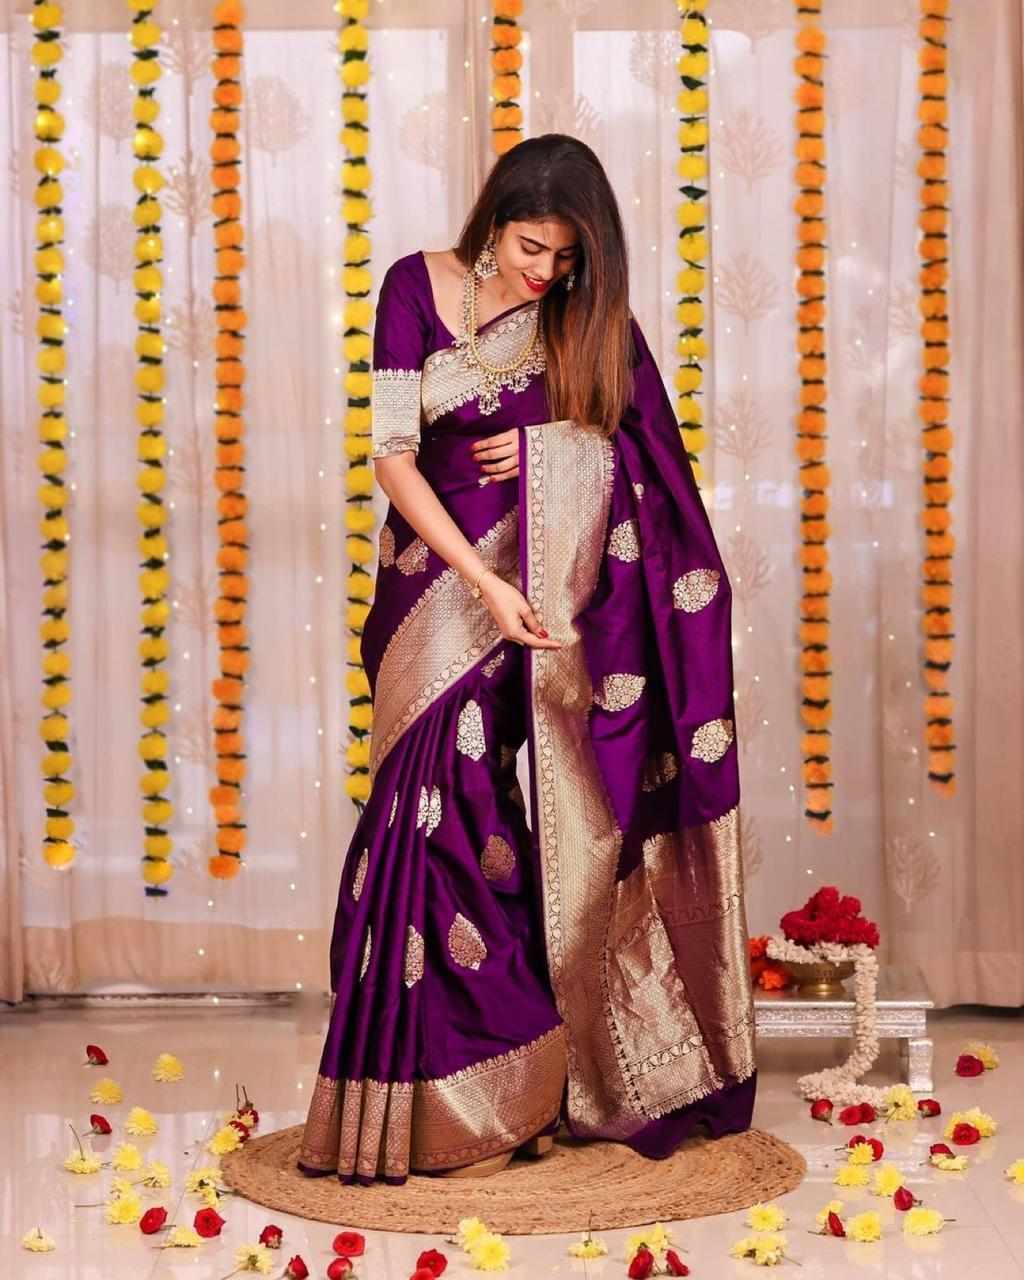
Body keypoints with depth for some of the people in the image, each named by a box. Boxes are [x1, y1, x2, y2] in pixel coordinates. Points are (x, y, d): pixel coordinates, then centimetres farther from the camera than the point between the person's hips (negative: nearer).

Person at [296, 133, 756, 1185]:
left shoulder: (590, 318, 5)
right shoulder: (419, 288, -1)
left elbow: (641, 453, 6)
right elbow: (392, 453, -8)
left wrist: (548, 445, -13)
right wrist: (485, 580, -17)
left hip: (551, 595, 1)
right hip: (445, 580, -1)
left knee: (555, 818, -2)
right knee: (446, 813, -5)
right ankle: (456, 1104, 3)